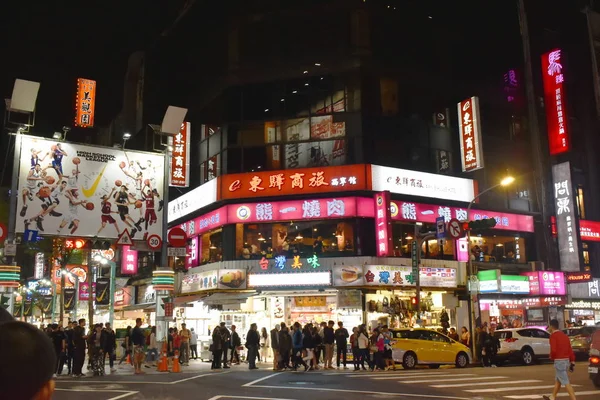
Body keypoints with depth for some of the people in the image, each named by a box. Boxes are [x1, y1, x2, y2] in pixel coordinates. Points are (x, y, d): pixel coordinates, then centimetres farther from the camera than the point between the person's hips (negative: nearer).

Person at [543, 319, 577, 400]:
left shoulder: (553, 335, -12)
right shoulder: (564, 335, 11)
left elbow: (553, 350, -22)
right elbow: (570, 349, 10)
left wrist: (551, 356, -2)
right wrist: (572, 362, 13)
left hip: (559, 361, -9)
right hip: (566, 360, 9)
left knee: (566, 382, -7)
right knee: (558, 380, 20)